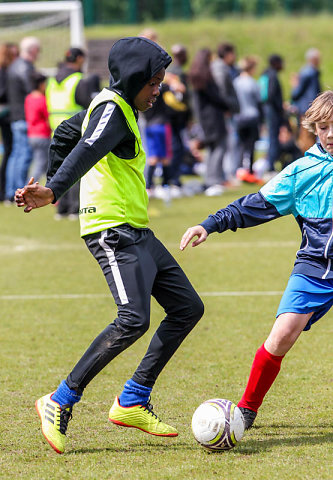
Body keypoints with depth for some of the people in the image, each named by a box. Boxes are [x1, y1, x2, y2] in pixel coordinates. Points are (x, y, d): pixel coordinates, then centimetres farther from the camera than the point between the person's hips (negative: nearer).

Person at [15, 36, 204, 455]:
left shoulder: (112, 106, 18)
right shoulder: (112, 109, -12)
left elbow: (64, 135, 30)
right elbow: (87, 152, -31)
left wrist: (51, 189, 36)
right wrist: (52, 191, -46)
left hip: (136, 232, 11)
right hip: (113, 230, -11)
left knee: (187, 308, 9)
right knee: (133, 320, -23)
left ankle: (132, 403, 11)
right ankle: (60, 402, -14)